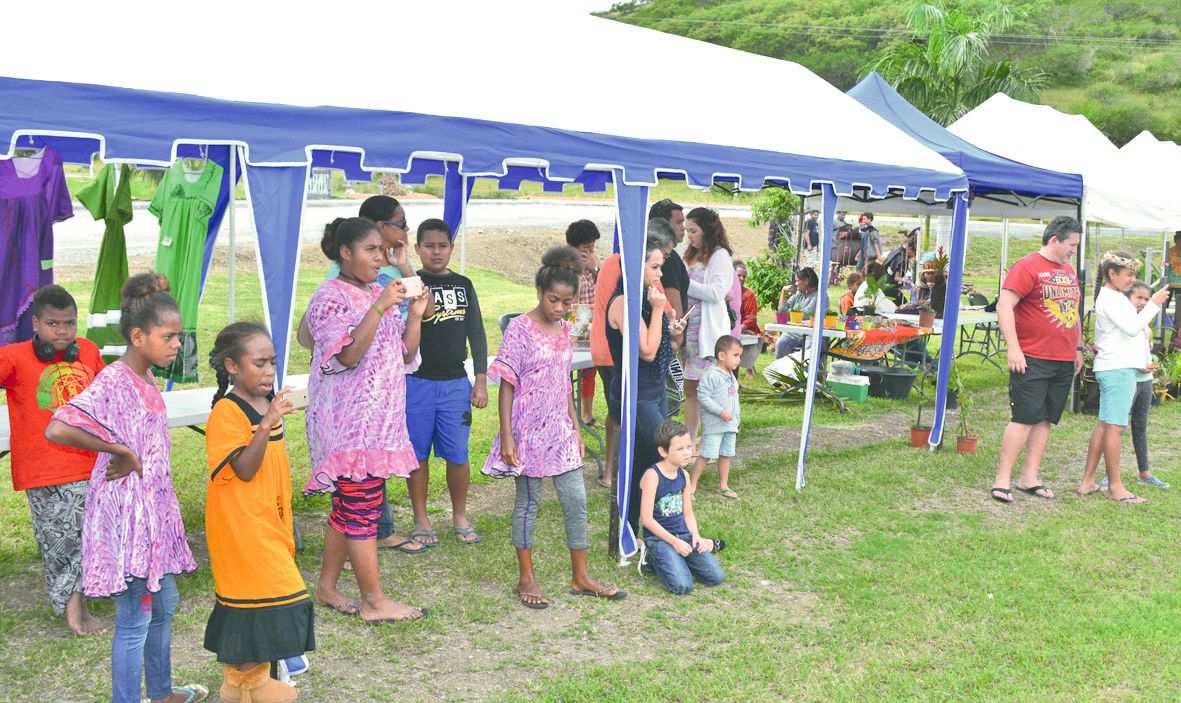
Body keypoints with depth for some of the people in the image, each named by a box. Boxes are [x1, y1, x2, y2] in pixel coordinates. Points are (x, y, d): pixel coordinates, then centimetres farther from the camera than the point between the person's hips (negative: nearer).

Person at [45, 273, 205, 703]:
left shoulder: (147, 380, 7)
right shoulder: (113, 383, -20)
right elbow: (56, 430, -32)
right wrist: (120, 451, -25)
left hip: (154, 511, 9)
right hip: (126, 515, -9)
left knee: (163, 604, 22)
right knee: (134, 620, -1)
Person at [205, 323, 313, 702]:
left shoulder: (269, 403, 8)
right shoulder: (226, 412, -18)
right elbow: (244, 470, -25)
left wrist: (285, 517, 22)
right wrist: (267, 424, -36)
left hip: (269, 522, 8)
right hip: (240, 526, -8)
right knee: (251, 592, -2)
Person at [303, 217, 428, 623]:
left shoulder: (378, 295, 15)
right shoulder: (330, 298, -10)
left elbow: (405, 354, 14)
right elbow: (346, 356, -23)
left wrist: (415, 315, -1)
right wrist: (380, 308, -25)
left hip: (378, 418, 8)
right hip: (349, 421, -8)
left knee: (348, 505, 13)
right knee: (363, 507, -5)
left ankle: (327, 587, 23)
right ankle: (374, 601, 2)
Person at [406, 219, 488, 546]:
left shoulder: (463, 285, 9)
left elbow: (476, 334, 11)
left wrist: (481, 380, 7)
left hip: (455, 383, 2)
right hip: (417, 381, -2)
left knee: (457, 454, 4)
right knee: (418, 453, 6)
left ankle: (460, 517, 21)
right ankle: (421, 520, 19)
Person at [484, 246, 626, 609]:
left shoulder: (563, 328, 8)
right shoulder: (520, 329, -11)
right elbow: (508, 384, -12)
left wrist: (575, 425, 16)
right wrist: (506, 436, -16)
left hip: (559, 429, 6)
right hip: (529, 430, -6)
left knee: (576, 500, 8)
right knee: (528, 502, 4)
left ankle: (581, 577, 19)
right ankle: (526, 579, 17)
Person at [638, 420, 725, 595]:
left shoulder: (684, 475, 6)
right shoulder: (652, 475, -16)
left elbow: (688, 513, 13)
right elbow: (647, 519, -17)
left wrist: (695, 535, -6)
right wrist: (674, 541, -18)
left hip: (683, 535, 6)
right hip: (658, 537, -6)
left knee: (716, 577, -6)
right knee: (682, 586, -23)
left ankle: (676, 560, 15)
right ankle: (653, 558, 5)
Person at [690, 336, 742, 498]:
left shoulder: (731, 377, 13)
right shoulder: (711, 376, -16)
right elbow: (703, 396, -21)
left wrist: (737, 419, 22)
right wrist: (720, 411, -23)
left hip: (730, 424, 8)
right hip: (714, 424, -8)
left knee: (726, 455, 13)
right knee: (706, 454, -6)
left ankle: (723, 485, 23)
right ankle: (692, 485, 3)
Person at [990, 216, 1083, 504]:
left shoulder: (1068, 271, 18)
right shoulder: (1027, 266, -8)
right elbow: (1004, 306, -16)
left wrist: (1077, 348, 24)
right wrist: (1013, 348, -20)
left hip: (1064, 361, 8)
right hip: (1032, 360, -8)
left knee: (1045, 419, 8)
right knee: (1024, 418, -8)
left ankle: (1029, 478, 15)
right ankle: (1002, 480, -3)